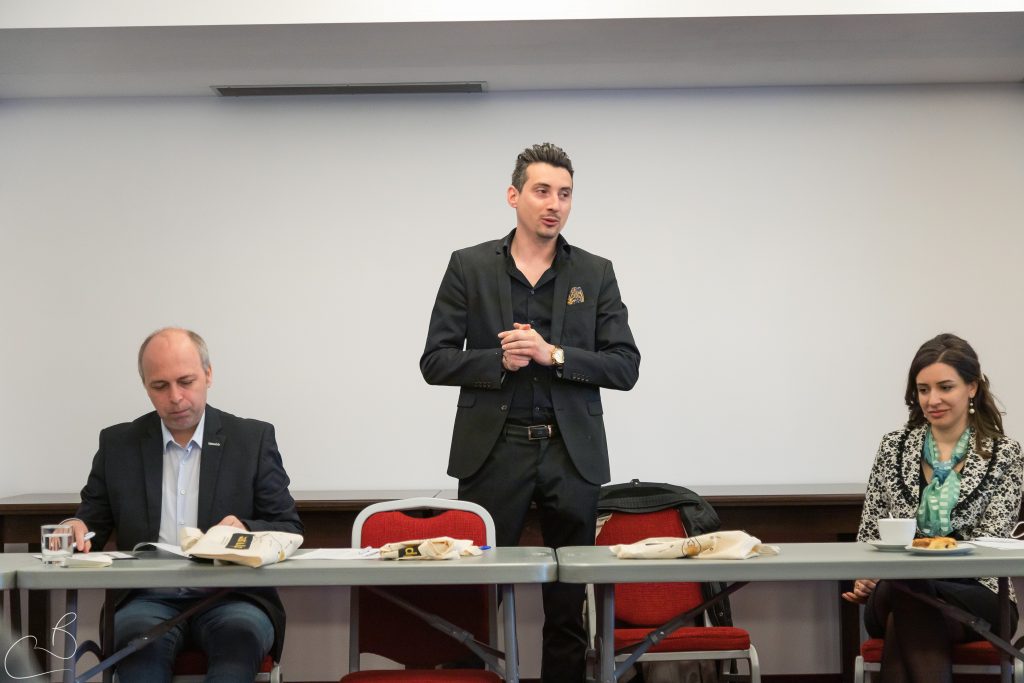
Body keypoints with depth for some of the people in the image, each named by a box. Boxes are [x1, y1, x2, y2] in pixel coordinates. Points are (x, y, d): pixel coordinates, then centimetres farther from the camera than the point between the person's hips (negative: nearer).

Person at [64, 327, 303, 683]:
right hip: (149, 599, 1)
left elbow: (290, 531, 8)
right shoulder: (118, 444, 13)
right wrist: (76, 529, -8)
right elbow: (92, 522, 17)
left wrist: (247, 531, -15)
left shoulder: (253, 439, 8)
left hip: (232, 596, -1)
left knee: (241, 632, -36)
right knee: (139, 634, -35)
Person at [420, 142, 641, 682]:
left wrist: (553, 354, -12)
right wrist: (500, 361, -13)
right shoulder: (469, 267, 5)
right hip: (493, 450, -1)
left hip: (571, 453, 1)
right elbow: (436, 362, 3)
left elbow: (625, 368, 1)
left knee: (570, 600, 5)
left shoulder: (595, 273, 8)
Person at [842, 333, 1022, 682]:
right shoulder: (893, 448, 13)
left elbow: (990, 543, -6)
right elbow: (870, 531, 14)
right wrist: (866, 575, -11)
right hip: (896, 590, 2)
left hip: (976, 596, -2)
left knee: (908, 595, -35)